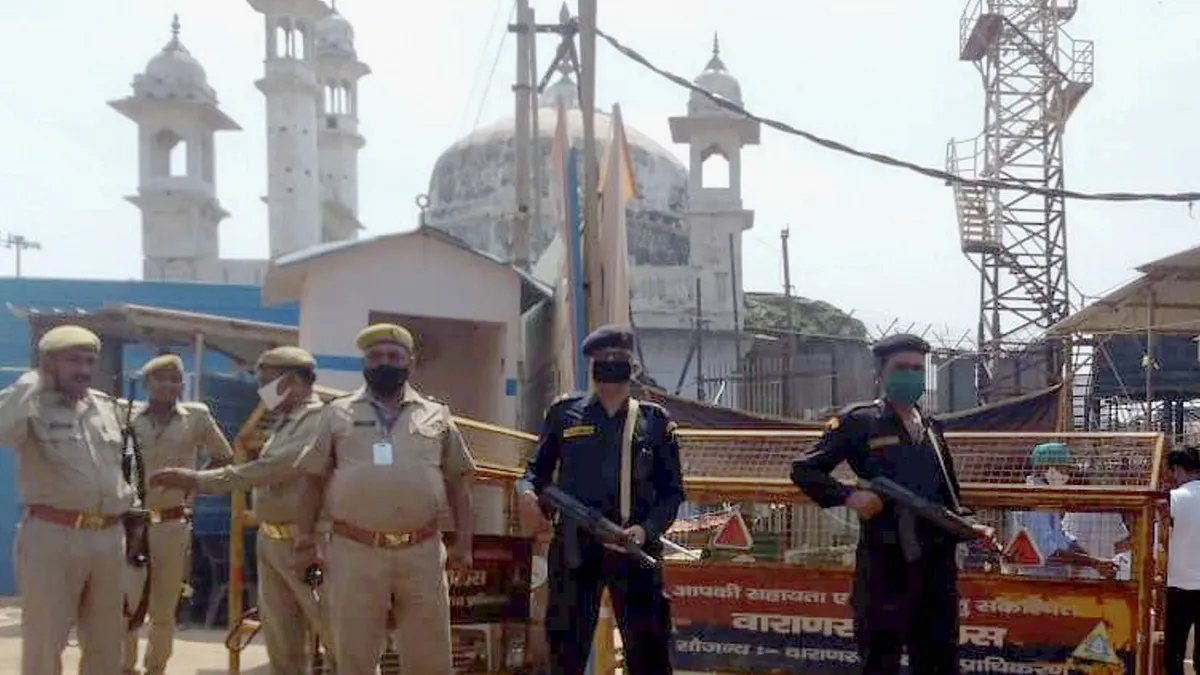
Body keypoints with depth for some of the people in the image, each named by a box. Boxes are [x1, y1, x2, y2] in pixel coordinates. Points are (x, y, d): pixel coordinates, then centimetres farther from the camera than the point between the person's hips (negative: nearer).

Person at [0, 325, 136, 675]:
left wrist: (130, 506, 20)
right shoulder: (33, 407, -7)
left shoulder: (108, 406, 12)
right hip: (52, 537, -6)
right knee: (44, 641, 3)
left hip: (108, 538, 6)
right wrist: (33, 380, -18)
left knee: (106, 641, 15)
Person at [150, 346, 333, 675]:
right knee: (283, 646, 11)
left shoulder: (322, 422, -15)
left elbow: (271, 470, -22)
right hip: (270, 542, 9)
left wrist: (198, 480, -20)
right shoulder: (282, 424, 15)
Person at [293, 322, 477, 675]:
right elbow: (315, 480, 9)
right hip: (355, 552, -1)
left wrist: (464, 541, 4)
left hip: (422, 553, 1)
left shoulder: (437, 415, 11)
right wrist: (305, 541, 3)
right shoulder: (338, 413, 8)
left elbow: (457, 481, 12)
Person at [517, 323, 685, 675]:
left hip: (634, 549, -1)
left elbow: (672, 491, 6)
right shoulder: (565, 413, 9)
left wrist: (647, 529, -12)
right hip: (573, 549, 1)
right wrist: (527, 491, -8)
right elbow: (538, 467, 15)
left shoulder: (655, 420, 7)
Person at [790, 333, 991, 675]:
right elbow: (803, 470, -5)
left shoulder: (932, 429, 15)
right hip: (884, 566, -5)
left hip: (937, 565, 6)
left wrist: (967, 524, 3)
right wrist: (848, 496, -20)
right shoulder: (859, 421, -2)